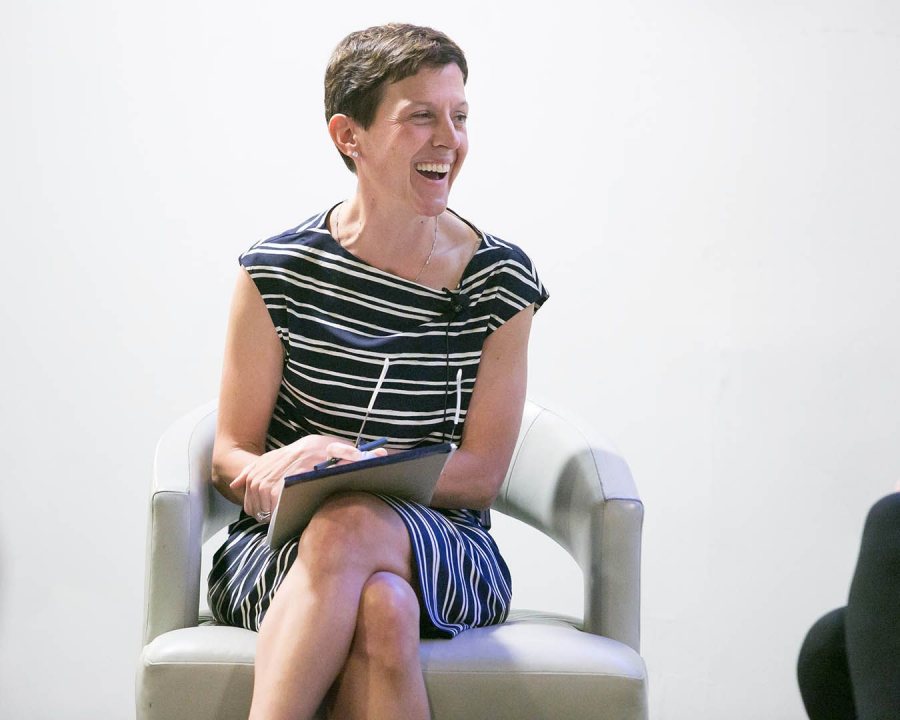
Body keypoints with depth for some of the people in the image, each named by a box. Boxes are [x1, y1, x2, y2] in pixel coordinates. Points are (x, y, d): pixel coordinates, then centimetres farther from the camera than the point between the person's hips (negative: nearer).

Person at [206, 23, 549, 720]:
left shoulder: (501, 279, 4)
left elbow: (482, 473, 0)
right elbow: (231, 454, 5)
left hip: (446, 560, 1)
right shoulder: (277, 272, 3)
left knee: (351, 526, -37)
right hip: (282, 552, 0)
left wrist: (339, 458, -17)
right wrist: (271, 477, -22)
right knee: (380, 608, -38)